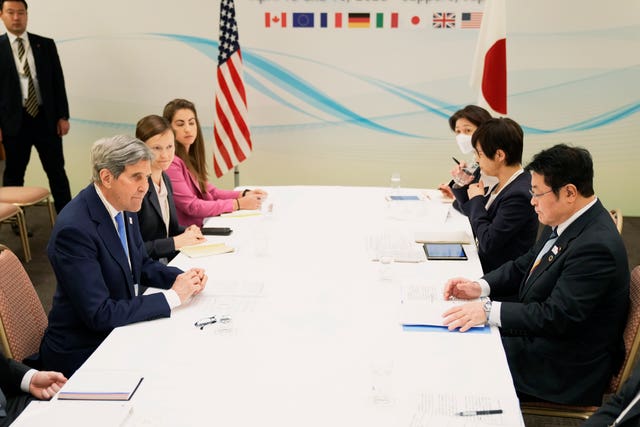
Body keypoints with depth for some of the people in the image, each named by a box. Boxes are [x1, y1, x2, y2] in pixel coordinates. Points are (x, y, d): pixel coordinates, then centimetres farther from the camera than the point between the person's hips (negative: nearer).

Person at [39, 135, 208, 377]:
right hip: (82, 351, -8)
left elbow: (142, 265, 14)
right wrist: (172, 297, -23)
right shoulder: (75, 228, -25)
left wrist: (184, 279, -5)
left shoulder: (124, 208, 0)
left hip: (120, 331, 8)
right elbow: (99, 314, -27)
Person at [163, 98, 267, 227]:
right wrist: (238, 204, -17)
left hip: (202, 226, 8)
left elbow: (208, 191, 16)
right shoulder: (170, 161, -16)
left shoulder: (190, 157, 12)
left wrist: (244, 194, 1)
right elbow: (191, 207, -18)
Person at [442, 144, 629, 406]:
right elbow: (523, 266, 12)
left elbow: (558, 316, -29)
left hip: (564, 370, -9)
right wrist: (481, 287, -4)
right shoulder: (563, 223, 2)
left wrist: (488, 311, -28)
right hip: (536, 336, 9)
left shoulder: (595, 246, -28)